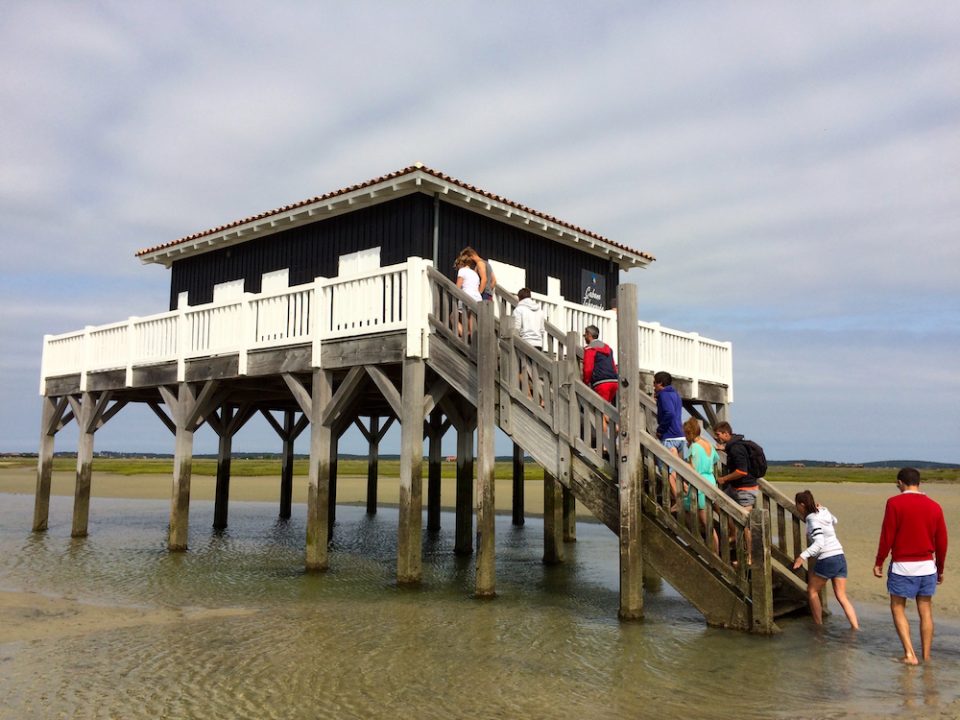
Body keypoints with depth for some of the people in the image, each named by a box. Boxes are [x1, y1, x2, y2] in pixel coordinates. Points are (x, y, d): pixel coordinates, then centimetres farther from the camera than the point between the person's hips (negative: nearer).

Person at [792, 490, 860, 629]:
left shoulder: (813, 520, -13)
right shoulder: (824, 512, 10)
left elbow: (819, 543, -25)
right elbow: (834, 521, 35)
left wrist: (802, 556, -28)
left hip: (827, 560, -8)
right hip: (840, 558, 8)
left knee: (812, 591, 10)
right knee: (841, 596, 9)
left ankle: (819, 625, 14)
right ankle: (856, 628, 2)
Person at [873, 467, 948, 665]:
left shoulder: (895, 503, -10)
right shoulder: (934, 506, 2)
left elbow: (887, 536, -11)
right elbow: (942, 541, 7)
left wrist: (879, 562, -1)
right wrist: (940, 569, 19)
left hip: (902, 566, -4)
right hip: (927, 566, 4)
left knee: (898, 608, 8)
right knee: (925, 611, 12)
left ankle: (909, 654, 0)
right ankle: (926, 656, 17)